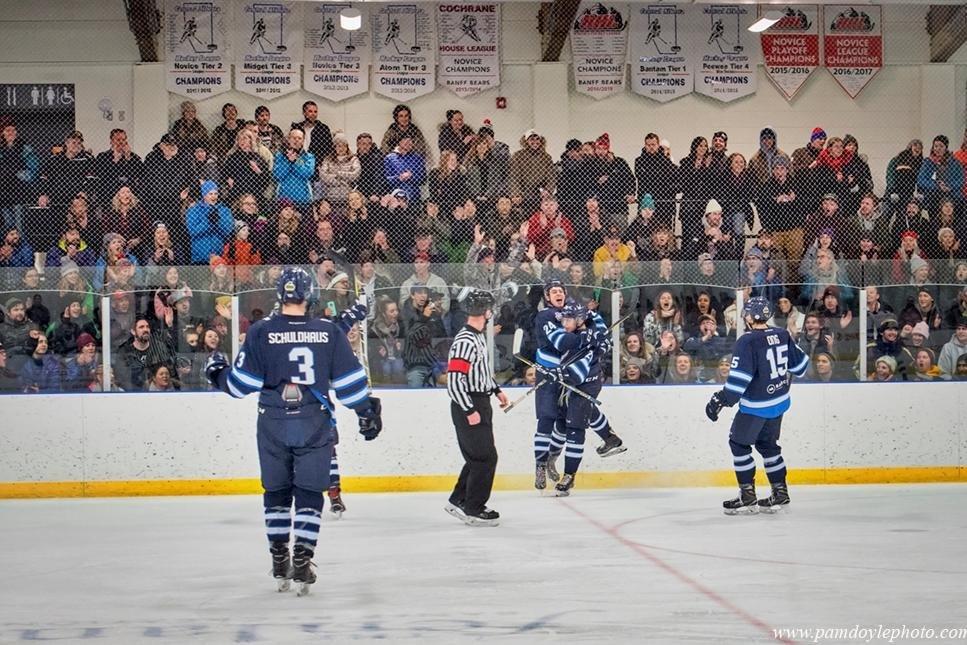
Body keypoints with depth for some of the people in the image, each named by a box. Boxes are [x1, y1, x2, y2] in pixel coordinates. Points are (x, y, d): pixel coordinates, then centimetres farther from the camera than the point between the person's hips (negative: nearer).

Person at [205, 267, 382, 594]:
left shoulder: (261, 331, -5)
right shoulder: (329, 331, -2)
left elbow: (243, 382, -2)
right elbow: (349, 379, 1)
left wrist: (218, 374, 17)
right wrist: (368, 410, 13)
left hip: (273, 425, 1)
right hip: (314, 425, 0)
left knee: (276, 492, 15)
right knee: (309, 494, 5)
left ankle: (279, 562, 20)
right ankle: (301, 563, -2)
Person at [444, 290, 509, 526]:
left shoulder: (478, 336, 11)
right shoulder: (465, 341, -22)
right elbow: (454, 379, -25)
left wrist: (496, 390, 25)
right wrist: (469, 411, -24)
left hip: (480, 402, 10)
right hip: (468, 406, -10)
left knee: (478, 456, 15)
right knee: (485, 457, -7)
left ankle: (458, 500, 25)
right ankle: (473, 510, 1)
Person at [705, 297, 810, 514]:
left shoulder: (747, 343, -21)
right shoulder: (783, 336, 1)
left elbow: (739, 378, -25)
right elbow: (799, 364, 13)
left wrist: (720, 400, -19)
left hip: (756, 405, -8)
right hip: (779, 400, 8)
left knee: (739, 443, 5)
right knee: (767, 444, 20)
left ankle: (748, 497, 3)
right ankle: (780, 493, 22)